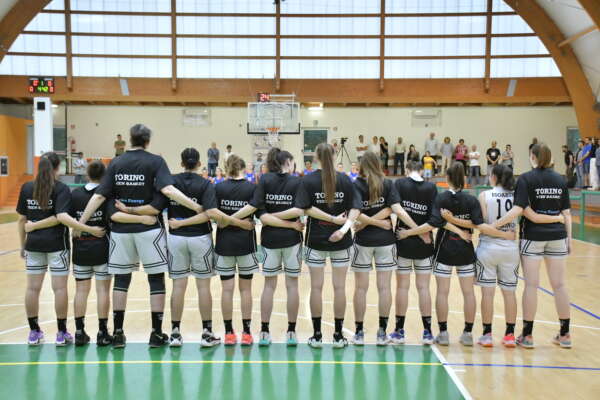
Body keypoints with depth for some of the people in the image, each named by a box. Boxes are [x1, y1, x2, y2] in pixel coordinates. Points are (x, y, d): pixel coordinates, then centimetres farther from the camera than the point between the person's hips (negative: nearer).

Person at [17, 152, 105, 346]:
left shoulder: (26, 188, 4)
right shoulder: (62, 189, -9)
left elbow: (22, 219, 6)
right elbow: (62, 217, -21)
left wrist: (22, 245, 15)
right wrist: (89, 230, -22)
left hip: (33, 244, 4)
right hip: (57, 244, -4)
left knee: (32, 287, 10)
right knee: (60, 287, 2)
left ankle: (34, 332, 17)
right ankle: (62, 333, 7)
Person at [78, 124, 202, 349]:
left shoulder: (116, 163, 6)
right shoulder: (155, 161, -4)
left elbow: (99, 196, 0)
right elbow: (168, 190, -19)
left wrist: (81, 222, 4)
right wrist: (197, 207, -21)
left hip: (120, 230, 3)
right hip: (148, 229, -3)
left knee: (121, 280, 11)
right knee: (156, 279, 6)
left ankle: (118, 333, 14)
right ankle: (156, 334, 8)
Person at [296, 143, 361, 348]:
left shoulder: (308, 180, -3)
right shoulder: (345, 180, 0)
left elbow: (307, 208, -12)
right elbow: (355, 209, -7)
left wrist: (333, 219, -11)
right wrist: (345, 227, -18)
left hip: (316, 240, -1)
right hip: (341, 241, 1)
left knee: (316, 287, 6)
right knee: (339, 287, 6)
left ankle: (317, 335, 11)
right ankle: (338, 335, 12)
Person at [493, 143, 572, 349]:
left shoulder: (526, 178, -6)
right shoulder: (560, 180, 7)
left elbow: (519, 209, -17)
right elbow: (566, 212, 6)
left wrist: (494, 225, -17)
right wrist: (569, 238, 12)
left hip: (532, 236, -3)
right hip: (557, 236, 4)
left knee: (531, 285, 1)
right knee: (559, 284, 9)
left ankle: (527, 335, 7)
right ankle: (565, 334, 16)